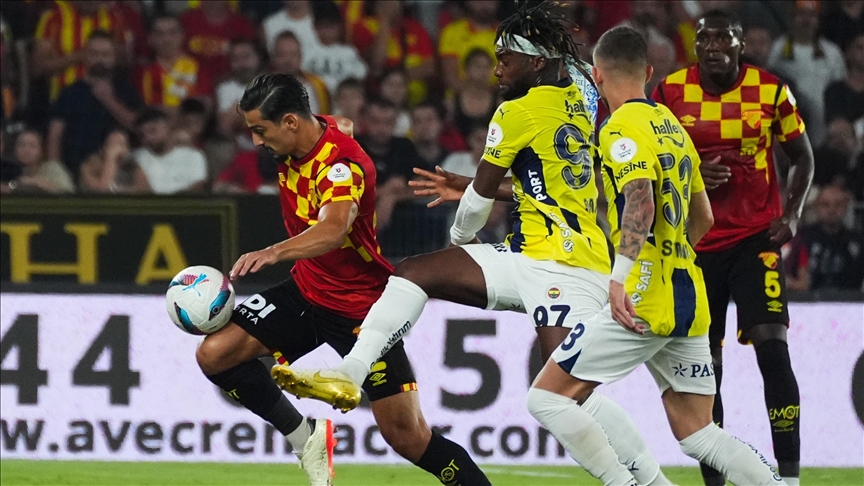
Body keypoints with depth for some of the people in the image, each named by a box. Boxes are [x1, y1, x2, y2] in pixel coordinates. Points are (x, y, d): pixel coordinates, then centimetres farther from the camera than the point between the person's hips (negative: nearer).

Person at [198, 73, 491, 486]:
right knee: (215, 354, -8)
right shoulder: (295, 145, -4)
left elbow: (334, 229, -48)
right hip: (305, 292, 8)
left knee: (408, 438, -11)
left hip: (360, 308, -8)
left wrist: (274, 252, -66)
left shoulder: (341, 163, -28)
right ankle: (305, 437, 8)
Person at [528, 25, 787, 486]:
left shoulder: (624, 128, -7)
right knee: (696, 434, 11)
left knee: (548, 397, -3)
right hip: (689, 301, 8)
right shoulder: (672, 124, 19)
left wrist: (621, 277, -30)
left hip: (644, 304, -8)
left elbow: (641, 201, -24)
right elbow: (703, 217, 26)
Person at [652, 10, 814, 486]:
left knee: (772, 348, -15)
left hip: (756, 238, -2)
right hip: (695, 243, 2)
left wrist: (791, 215, -6)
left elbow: (802, 157, 9)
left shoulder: (771, 92, -4)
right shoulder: (669, 93, -2)